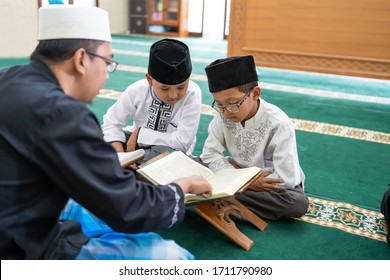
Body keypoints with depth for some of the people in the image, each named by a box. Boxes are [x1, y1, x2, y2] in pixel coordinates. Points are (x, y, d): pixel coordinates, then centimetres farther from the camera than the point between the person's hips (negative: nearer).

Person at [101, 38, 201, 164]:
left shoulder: (192, 93, -25)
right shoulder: (137, 90, -18)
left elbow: (183, 141, -27)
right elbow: (111, 123, -9)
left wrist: (140, 134, -23)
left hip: (172, 149, -2)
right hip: (138, 142, 2)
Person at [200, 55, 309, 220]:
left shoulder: (278, 124, -25)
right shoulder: (222, 115, -15)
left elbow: (287, 178, -27)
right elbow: (210, 154, -11)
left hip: (269, 183, -2)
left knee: (298, 203, -34)